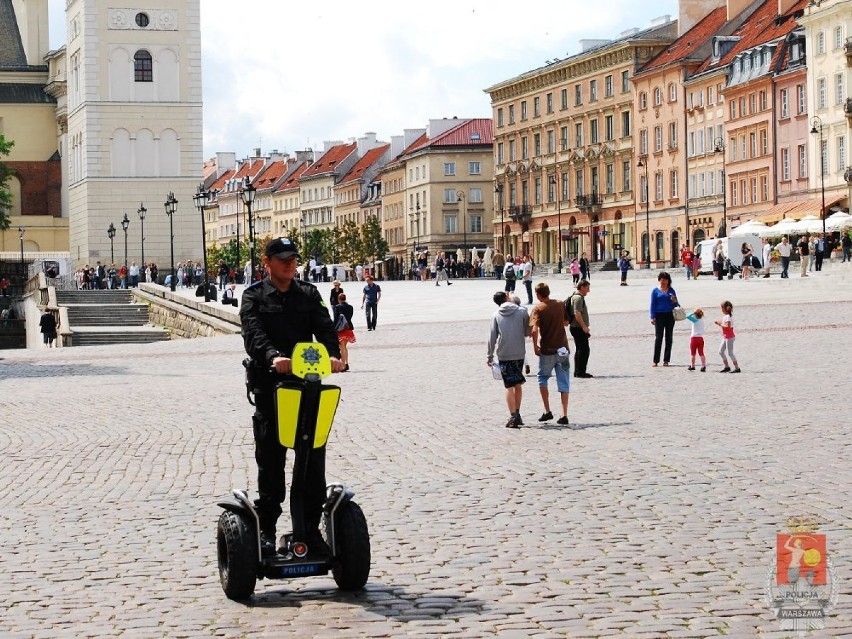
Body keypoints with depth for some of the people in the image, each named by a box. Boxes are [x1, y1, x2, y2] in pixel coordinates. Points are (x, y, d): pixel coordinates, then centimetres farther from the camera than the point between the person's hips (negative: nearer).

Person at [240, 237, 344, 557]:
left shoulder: (309, 294, 14)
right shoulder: (254, 296, 3)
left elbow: (324, 327, 0)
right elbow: (253, 333, -14)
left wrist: (332, 354, -22)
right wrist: (273, 357, -35)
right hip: (269, 386, -3)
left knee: (313, 459, 4)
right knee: (270, 460, 3)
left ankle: (310, 527, 13)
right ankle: (267, 530, 11)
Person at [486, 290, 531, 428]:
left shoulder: (496, 314, 3)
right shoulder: (522, 311, 0)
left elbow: (492, 336, 2)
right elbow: (528, 332, 3)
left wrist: (490, 356, 8)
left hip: (504, 355, -1)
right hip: (519, 353, 1)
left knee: (509, 386, 0)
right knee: (518, 384, 16)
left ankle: (513, 417, -8)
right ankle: (517, 414, 21)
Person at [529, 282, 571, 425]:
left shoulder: (538, 309, -10)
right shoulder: (560, 304, 2)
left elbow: (534, 330, -21)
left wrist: (535, 346, -8)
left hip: (547, 350, -3)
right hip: (563, 348, 3)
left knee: (543, 378, 17)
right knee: (563, 382, 6)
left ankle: (547, 411, 11)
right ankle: (564, 415, 1)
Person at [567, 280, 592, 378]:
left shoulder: (578, 297, 18)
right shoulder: (578, 298, -15)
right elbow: (577, 314, -24)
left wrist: (585, 327, 26)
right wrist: (584, 327, -24)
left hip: (575, 327, 11)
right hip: (578, 328, -11)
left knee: (579, 350, 14)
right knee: (584, 350, -9)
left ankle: (577, 372, 17)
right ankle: (580, 372, -9)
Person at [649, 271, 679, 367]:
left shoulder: (671, 291, 10)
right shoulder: (655, 291, 4)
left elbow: (676, 304, 13)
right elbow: (652, 304, 3)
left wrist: (674, 301, -10)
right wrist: (653, 317, -5)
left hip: (670, 316, 3)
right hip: (659, 316, -3)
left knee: (668, 338, 4)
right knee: (658, 338, -6)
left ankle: (666, 360, 9)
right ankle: (655, 360, -3)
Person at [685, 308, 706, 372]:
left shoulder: (695, 320, -11)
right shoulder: (702, 320, 7)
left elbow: (688, 316, -18)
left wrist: (693, 313, -8)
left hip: (694, 337, -5)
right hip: (701, 338, 5)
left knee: (693, 353, 7)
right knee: (701, 353, 3)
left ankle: (692, 366, 13)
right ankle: (703, 366, -6)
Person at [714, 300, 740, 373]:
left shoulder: (728, 317, -18)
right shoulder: (726, 316, 11)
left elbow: (728, 326, -27)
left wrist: (720, 324, -16)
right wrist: (720, 324, 6)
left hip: (729, 337, -10)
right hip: (725, 337, 10)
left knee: (730, 353, -6)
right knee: (721, 351, 13)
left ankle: (737, 368, -2)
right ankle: (727, 367, 19)